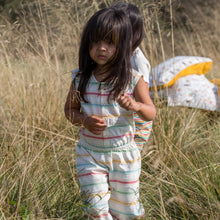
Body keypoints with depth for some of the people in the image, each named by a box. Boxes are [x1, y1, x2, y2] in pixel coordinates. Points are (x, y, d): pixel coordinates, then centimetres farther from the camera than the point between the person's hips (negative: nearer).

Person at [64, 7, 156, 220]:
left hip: (123, 155, 0)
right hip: (89, 154, 1)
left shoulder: (133, 80, -11)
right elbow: (69, 109, 6)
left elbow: (151, 113, -7)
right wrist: (85, 120, -16)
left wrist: (136, 106, -30)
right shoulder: (80, 79, -5)